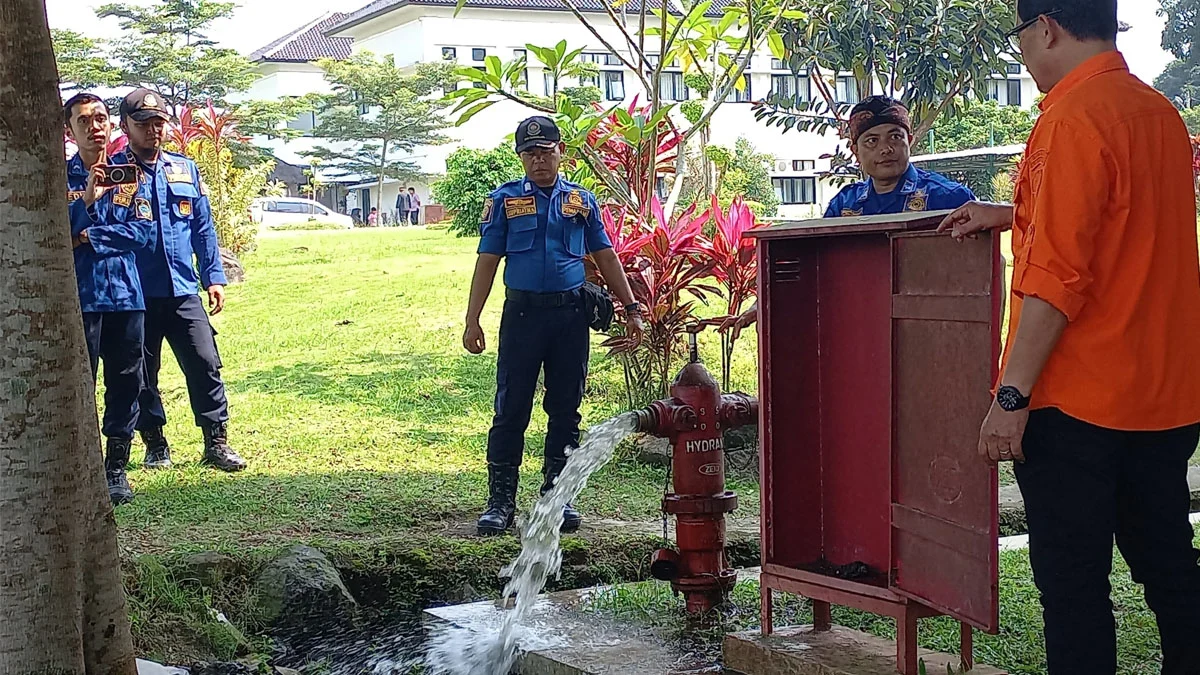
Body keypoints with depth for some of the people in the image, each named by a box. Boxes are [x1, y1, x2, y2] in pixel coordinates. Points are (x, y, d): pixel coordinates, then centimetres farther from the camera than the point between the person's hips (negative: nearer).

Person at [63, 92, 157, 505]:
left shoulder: (129, 175, 9)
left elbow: (143, 231, -1)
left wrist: (89, 237, -8)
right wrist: (86, 199, -22)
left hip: (126, 295, 3)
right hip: (79, 297, -3)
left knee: (126, 384, 5)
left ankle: (116, 470, 15)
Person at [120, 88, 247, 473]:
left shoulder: (185, 170, 11)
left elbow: (204, 228, 12)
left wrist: (214, 277, 7)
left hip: (183, 291, 2)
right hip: (137, 295, -2)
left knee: (205, 364, -3)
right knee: (142, 374, 7)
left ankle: (216, 442, 5)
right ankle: (155, 444, 21)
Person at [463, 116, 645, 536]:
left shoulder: (581, 201, 12)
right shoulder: (505, 200, 6)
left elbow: (605, 256, 16)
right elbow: (487, 260, 4)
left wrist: (631, 309, 10)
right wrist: (473, 320, -2)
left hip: (571, 313, 2)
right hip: (523, 312, -2)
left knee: (565, 409, 7)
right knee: (511, 409, -2)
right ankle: (500, 501, 4)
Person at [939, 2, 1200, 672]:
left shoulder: (1073, 118, -16)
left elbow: (1056, 278, -21)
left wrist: (1011, 396, -19)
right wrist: (1014, 215, 24)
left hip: (1077, 398, -8)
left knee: (1072, 580, 1)